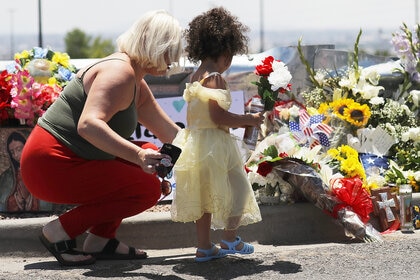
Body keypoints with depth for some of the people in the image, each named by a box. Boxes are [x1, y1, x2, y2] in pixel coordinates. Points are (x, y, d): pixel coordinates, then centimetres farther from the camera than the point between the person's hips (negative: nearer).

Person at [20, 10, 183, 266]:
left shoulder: (139, 87, 16)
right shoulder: (119, 72, -17)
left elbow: (170, 133, 26)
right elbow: (88, 125, -32)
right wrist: (138, 156, -38)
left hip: (69, 161, 11)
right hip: (50, 166, -11)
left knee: (150, 153, 16)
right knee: (147, 189, -13)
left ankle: (100, 239, 10)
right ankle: (61, 231, -7)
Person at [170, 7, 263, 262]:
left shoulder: (195, 77, 12)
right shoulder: (215, 79, -17)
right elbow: (217, 116, -22)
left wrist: (240, 121, 17)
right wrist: (248, 120, -11)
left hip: (195, 142, 9)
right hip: (214, 144, -9)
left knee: (205, 194, 16)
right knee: (237, 188, 6)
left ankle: (204, 246, 19)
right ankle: (230, 239, 12)